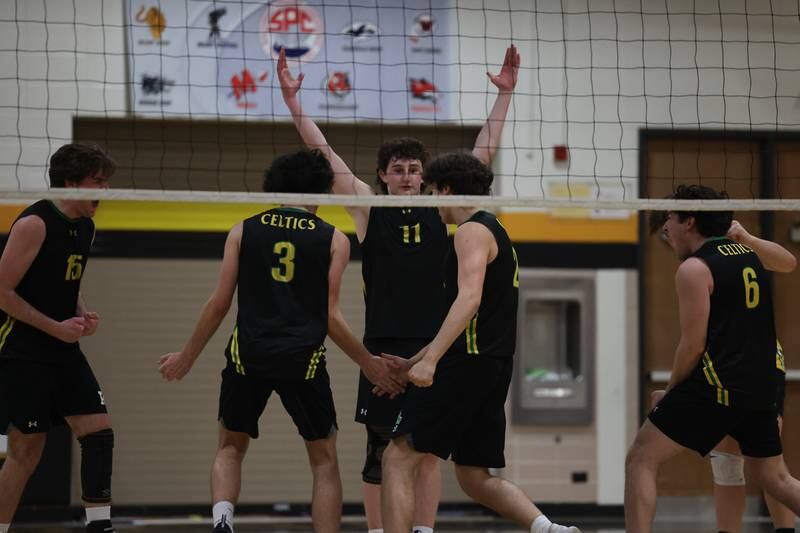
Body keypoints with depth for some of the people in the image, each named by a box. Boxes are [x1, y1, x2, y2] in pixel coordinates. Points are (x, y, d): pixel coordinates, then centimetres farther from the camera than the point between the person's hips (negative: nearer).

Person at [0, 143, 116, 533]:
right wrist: (56, 327, -16)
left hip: (63, 350, 8)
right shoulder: (34, 224, -15)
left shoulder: (85, 227, 11)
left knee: (99, 431, -2)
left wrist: (83, 316, 4)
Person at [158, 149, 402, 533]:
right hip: (304, 357, -1)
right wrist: (368, 363, 14)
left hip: (249, 354, 1)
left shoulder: (244, 231, 9)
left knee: (230, 448, 19)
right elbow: (331, 318, 1)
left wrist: (187, 357, 18)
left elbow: (219, 304, 7)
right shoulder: (333, 239, 5)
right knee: (324, 462, 11)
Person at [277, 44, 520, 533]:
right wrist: (293, 101, -8)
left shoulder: (442, 209, 8)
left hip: (435, 345, 2)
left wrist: (505, 95, 5)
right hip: (384, 344, -2)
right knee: (382, 447, 0)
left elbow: (483, 153, 9)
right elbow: (324, 153, -2)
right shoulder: (369, 209, 3)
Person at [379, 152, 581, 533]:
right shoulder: (496, 233, 24)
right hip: (494, 368, 10)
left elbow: (469, 299, -22)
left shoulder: (473, 231, -6)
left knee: (398, 459, -6)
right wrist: (411, 363, 29)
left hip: (467, 362, -10)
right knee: (475, 479, 12)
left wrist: (430, 360, -29)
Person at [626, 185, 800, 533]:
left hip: (717, 383, -8)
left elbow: (693, 345, -11)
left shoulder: (694, 269, -8)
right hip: (761, 385, 8)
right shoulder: (749, 256, 13)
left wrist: (671, 393, 2)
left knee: (641, 459, -3)